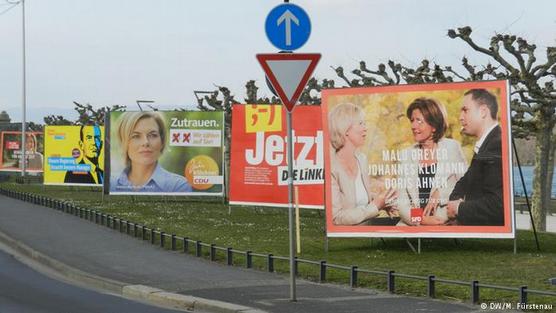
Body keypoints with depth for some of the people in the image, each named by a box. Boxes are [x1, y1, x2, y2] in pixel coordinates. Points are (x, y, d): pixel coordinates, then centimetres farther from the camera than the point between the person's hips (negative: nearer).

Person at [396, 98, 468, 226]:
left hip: (449, 224, -2)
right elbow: (402, 200, 5)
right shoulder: (406, 154, 10)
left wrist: (441, 194, -11)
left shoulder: (452, 147, 3)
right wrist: (420, 220, -12)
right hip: (415, 226, 2)